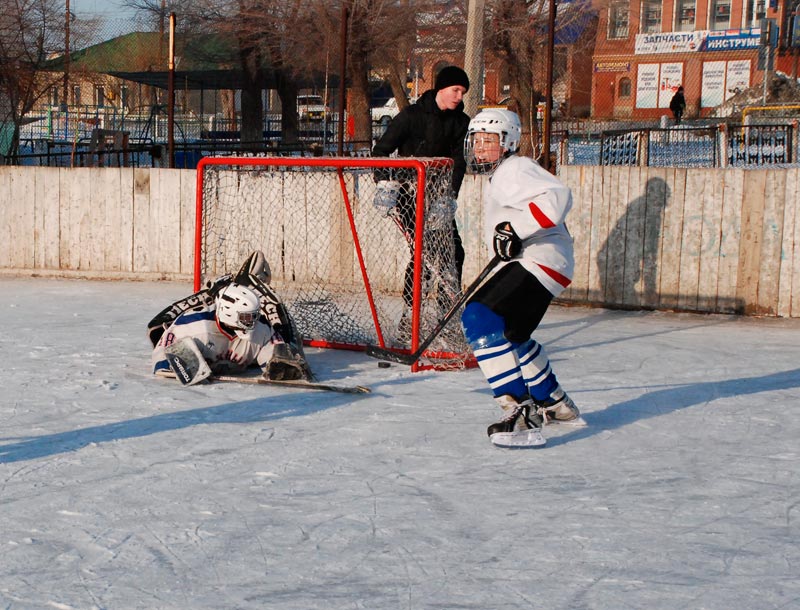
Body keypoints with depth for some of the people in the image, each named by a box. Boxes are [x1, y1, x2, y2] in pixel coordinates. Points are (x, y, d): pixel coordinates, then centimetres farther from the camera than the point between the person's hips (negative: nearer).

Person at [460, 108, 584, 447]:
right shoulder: (500, 176, 21)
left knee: (480, 320, -25)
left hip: (540, 260, -12)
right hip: (526, 262, 12)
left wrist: (515, 229, -30)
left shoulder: (515, 170, -12)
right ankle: (555, 405, 41)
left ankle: (522, 414, -31)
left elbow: (557, 198, -29)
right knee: (510, 335, 27)